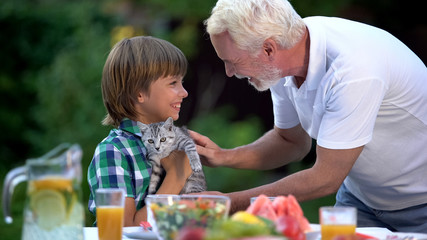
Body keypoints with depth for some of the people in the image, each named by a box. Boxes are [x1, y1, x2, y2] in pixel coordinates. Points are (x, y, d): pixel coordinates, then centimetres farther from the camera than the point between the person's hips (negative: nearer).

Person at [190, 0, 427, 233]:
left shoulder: (354, 69, -33)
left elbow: (325, 179, -27)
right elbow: (291, 141, 9)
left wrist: (231, 202, -21)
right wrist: (225, 157, -8)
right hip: (360, 196, 7)